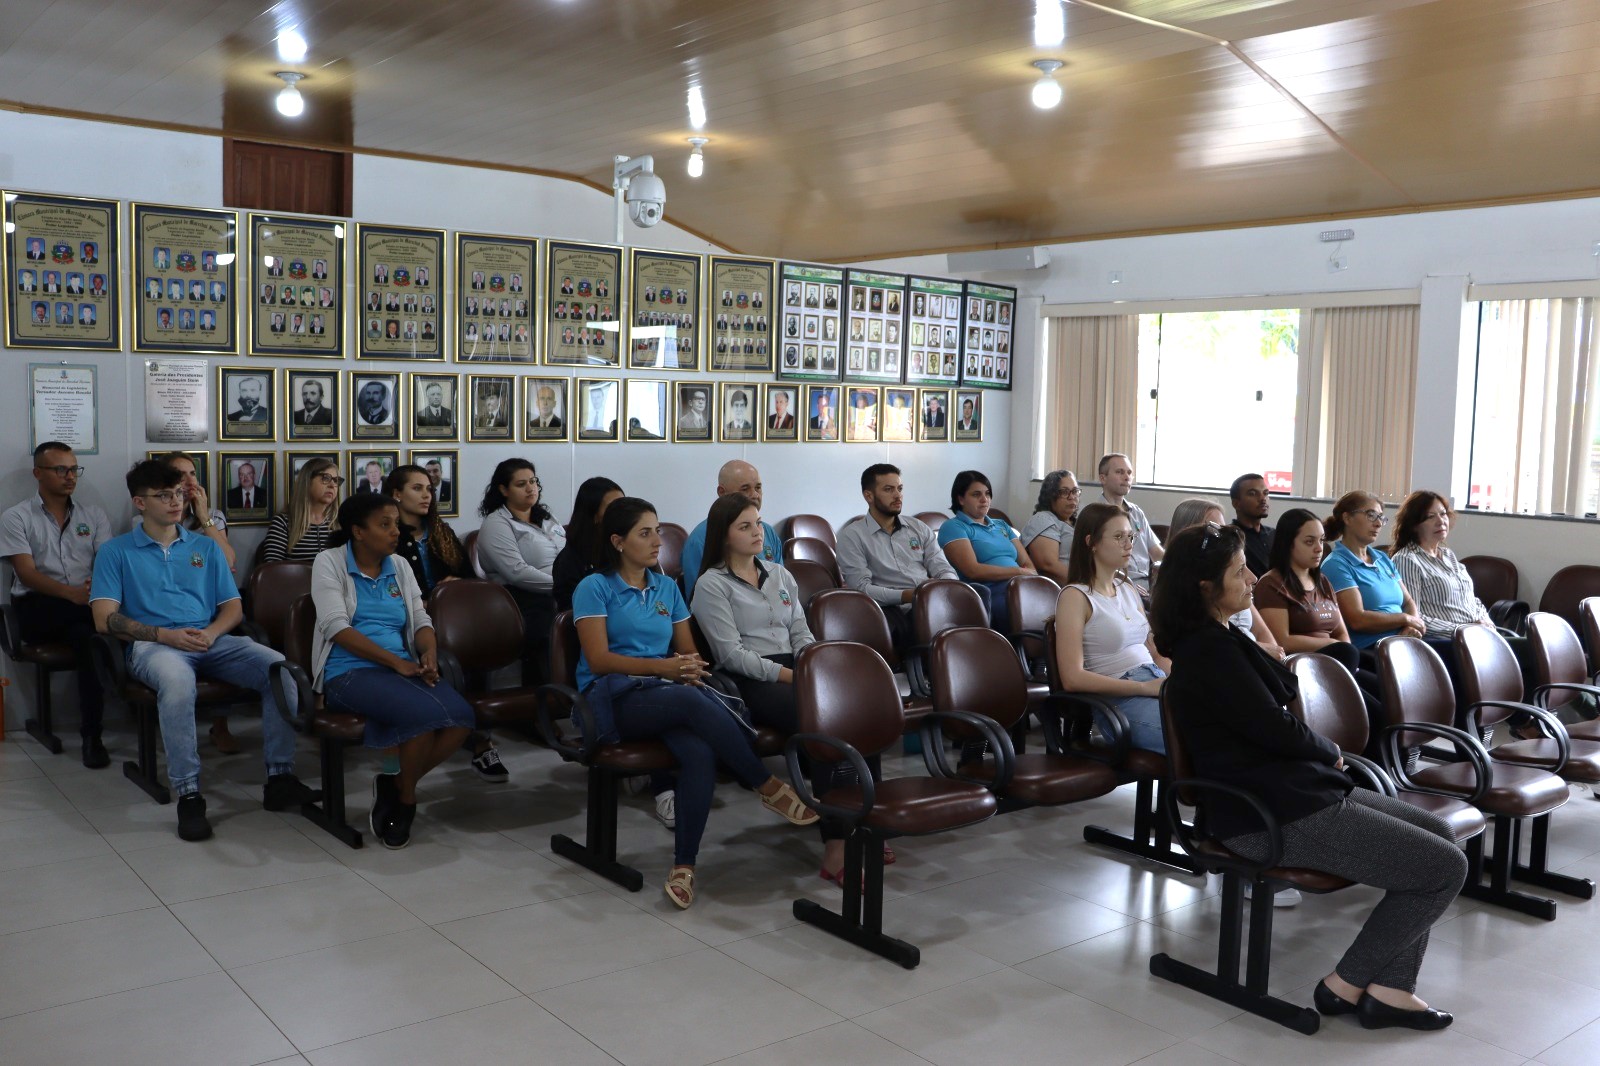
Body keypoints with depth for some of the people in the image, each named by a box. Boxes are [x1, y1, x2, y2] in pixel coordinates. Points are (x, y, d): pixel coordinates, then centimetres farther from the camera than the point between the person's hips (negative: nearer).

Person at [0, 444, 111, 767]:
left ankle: (91, 735, -29)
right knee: (96, 621, -34)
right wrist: (72, 594, -26)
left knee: (86, 634, -34)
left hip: (85, 605, 3)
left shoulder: (93, 515, 15)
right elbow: (27, 573, -7)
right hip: (38, 608, -2)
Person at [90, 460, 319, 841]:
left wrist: (210, 632, -7)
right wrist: (165, 635, -14)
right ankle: (188, 794, -34)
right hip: (152, 645, -3)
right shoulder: (116, 551, 12)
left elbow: (234, 608, 16)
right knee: (177, 679, -41)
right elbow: (105, 619, 1)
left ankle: (279, 779, -21)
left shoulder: (205, 547, 22)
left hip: (212, 640, 4)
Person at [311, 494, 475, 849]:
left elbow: (421, 620, 12)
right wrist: (396, 662, -19)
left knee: (462, 716, -24)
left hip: (403, 669, 6)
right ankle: (406, 798, -5)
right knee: (425, 713, -32)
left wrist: (429, 653, -12)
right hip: (349, 673, -5)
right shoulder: (330, 563, 1)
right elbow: (337, 627, -10)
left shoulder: (400, 568, 18)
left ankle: (397, 784, -2)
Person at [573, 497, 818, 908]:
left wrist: (690, 667, -7)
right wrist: (663, 666, -18)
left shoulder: (666, 587, 19)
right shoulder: (594, 588, 3)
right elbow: (598, 659, -8)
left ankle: (684, 865, -32)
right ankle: (769, 788, -25)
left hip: (670, 693, 5)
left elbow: (688, 651, 19)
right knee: (693, 701, -37)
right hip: (615, 698, -4)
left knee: (701, 752, -33)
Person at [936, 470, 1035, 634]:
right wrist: (1019, 572, -6)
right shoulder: (953, 527, 7)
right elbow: (972, 570, -7)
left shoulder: (1002, 526, 29)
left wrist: (1030, 577, -5)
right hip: (989, 595, -6)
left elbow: (1028, 564, 19)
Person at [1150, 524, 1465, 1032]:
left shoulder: (1216, 639, 13)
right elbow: (1274, 728, -17)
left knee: (1438, 832, 15)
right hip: (1274, 818, -11)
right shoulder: (1210, 650, -19)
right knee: (1445, 868, -6)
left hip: (1296, 790, 11)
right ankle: (1347, 985, 6)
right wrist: (1331, 752, 1)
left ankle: (1391, 988, 10)